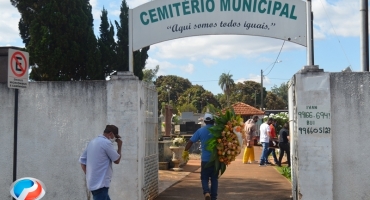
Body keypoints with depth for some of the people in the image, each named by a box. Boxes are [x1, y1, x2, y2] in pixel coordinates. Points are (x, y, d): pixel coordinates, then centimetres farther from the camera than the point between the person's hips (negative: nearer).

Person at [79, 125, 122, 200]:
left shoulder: (92, 142, 14)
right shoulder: (106, 143, -13)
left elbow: (82, 160, 16)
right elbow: (117, 160, -5)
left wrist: (89, 176, 15)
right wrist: (119, 147, 8)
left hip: (93, 183, 10)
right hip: (101, 184, -10)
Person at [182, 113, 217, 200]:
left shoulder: (200, 131, -2)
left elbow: (190, 141, -3)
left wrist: (185, 151, 8)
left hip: (205, 159, -1)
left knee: (204, 178, 9)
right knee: (214, 179, 12)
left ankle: (206, 192, -16)